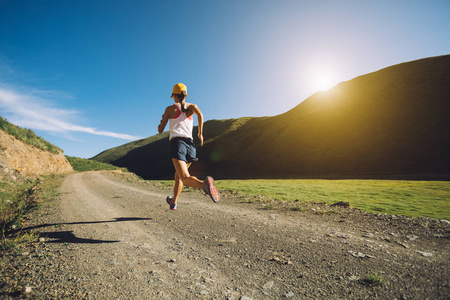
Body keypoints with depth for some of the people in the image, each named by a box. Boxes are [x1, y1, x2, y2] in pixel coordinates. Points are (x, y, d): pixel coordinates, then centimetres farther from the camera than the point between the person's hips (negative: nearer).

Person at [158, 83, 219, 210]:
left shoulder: (170, 109, 11)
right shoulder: (191, 106, 16)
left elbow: (160, 130, 11)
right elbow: (200, 114, -7)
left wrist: (162, 121, 33)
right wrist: (200, 133, 1)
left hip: (177, 143, -4)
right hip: (190, 144, 4)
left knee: (185, 178, -18)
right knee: (178, 175, 24)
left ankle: (204, 184, -48)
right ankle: (174, 201, 37)